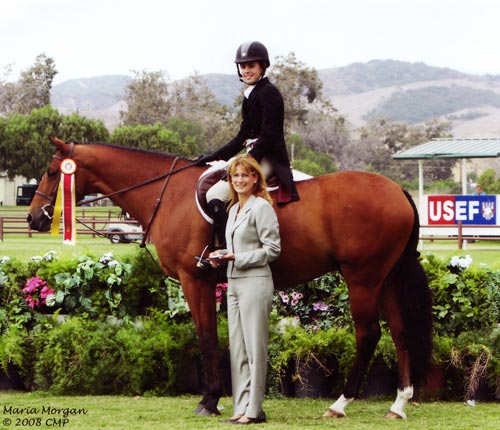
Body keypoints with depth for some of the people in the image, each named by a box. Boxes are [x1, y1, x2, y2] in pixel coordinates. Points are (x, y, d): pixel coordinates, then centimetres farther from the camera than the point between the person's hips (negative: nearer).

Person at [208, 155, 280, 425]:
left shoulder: (261, 207, -9)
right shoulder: (234, 209, 17)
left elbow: (271, 250, -12)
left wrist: (237, 258, -17)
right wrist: (222, 256, 6)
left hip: (255, 282, -9)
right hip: (234, 283, 9)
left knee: (254, 347, -6)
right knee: (237, 348, 9)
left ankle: (254, 409, -3)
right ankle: (241, 407, 13)